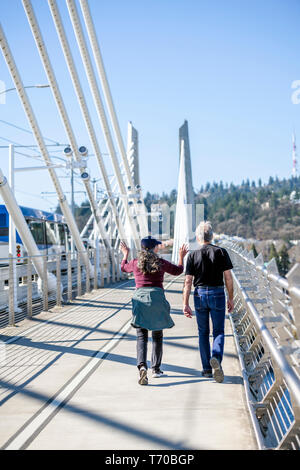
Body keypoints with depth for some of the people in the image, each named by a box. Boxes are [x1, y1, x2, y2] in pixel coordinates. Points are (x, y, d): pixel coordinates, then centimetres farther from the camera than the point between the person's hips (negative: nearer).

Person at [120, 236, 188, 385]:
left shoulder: (135, 263, 5)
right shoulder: (161, 263, 1)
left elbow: (124, 267, 27)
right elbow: (178, 270, 17)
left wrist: (125, 254, 45)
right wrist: (181, 257, 33)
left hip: (140, 298, 1)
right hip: (157, 298, 0)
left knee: (141, 336, -1)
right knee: (157, 336, 14)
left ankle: (142, 367, -22)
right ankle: (156, 369, 18)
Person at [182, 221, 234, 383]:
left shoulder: (193, 255, -2)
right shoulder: (221, 252, -2)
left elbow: (188, 282, -5)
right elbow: (228, 278, -4)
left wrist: (185, 304, -3)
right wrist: (231, 298, 6)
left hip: (200, 295, 1)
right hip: (218, 294, -1)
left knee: (203, 333, 13)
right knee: (218, 332, 7)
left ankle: (207, 369, 15)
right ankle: (216, 358, -21)